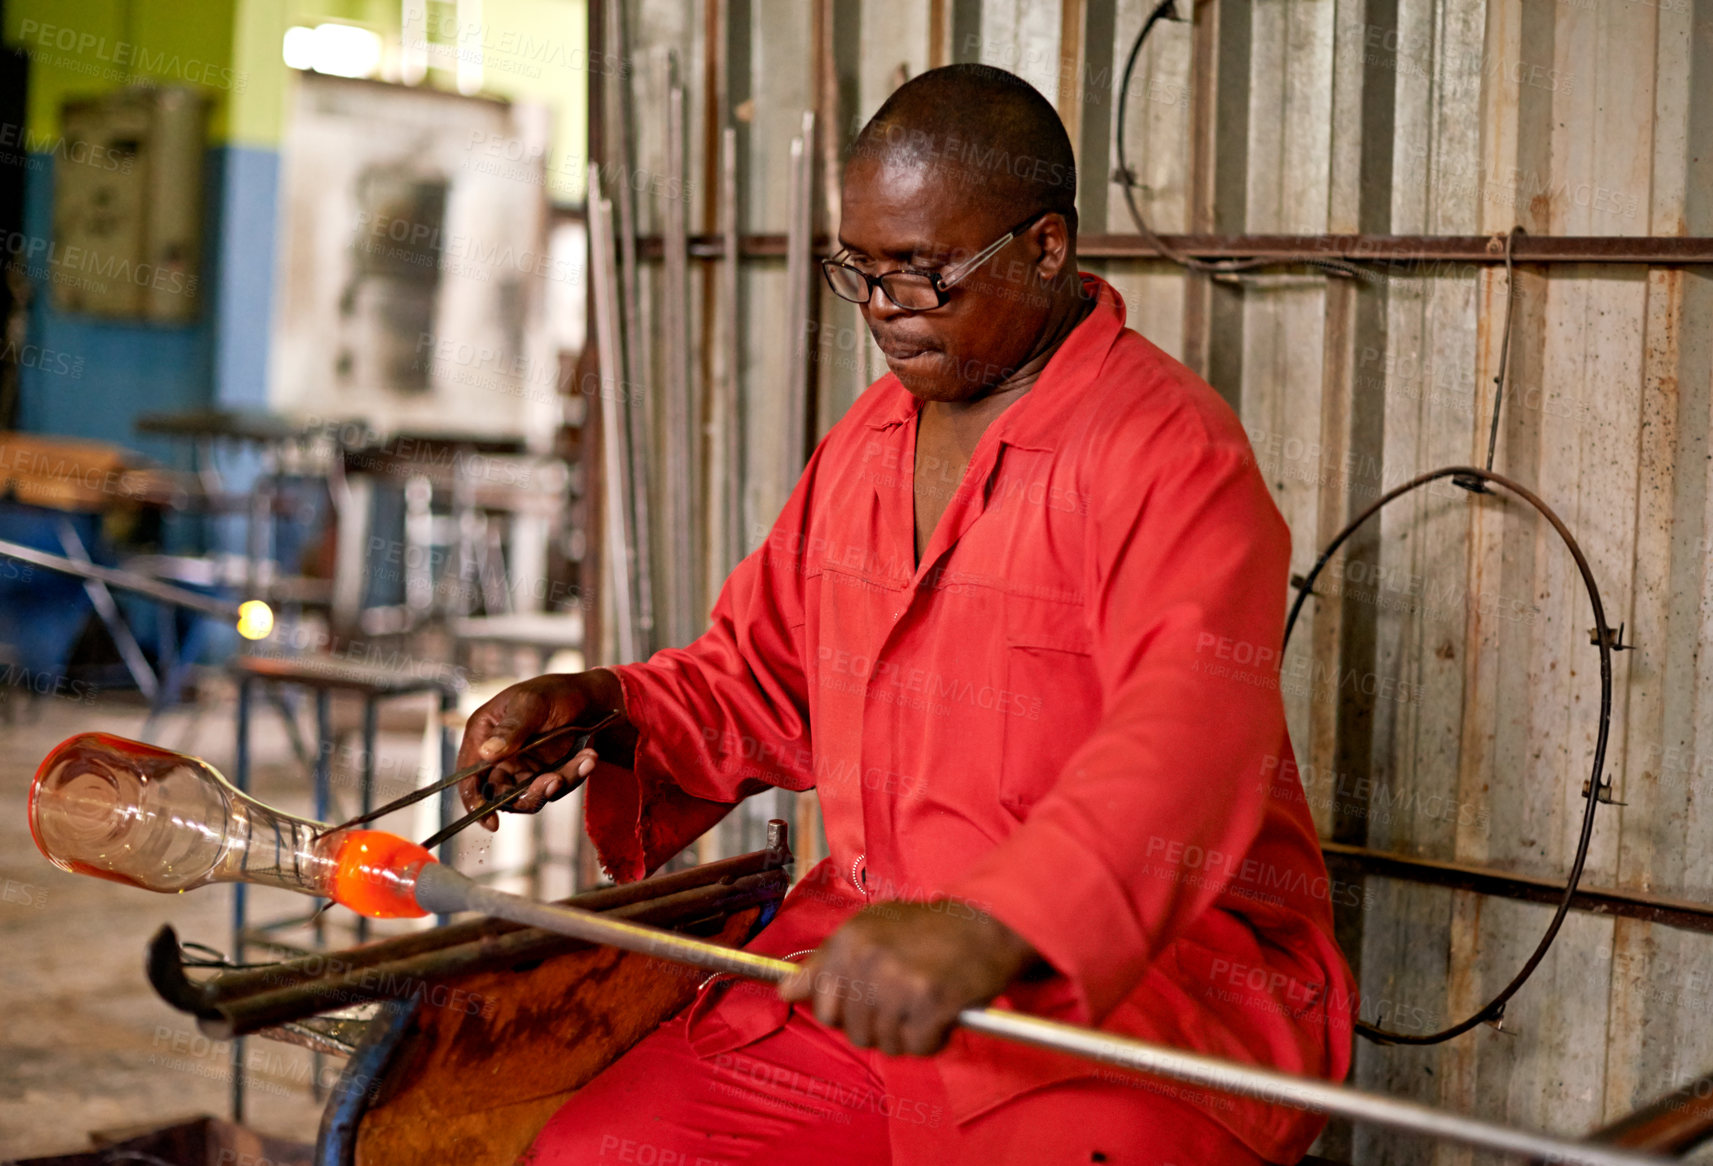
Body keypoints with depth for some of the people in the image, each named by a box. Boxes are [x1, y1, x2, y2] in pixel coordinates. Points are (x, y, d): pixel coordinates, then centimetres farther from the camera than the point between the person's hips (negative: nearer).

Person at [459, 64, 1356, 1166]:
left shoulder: (1171, 451, -13)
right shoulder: (871, 437, 15)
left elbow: (1192, 735, -30)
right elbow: (764, 679, 23)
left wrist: (992, 930, -46)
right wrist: (603, 707, 2)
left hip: (1156, 976, -6)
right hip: (862, 953, 7)